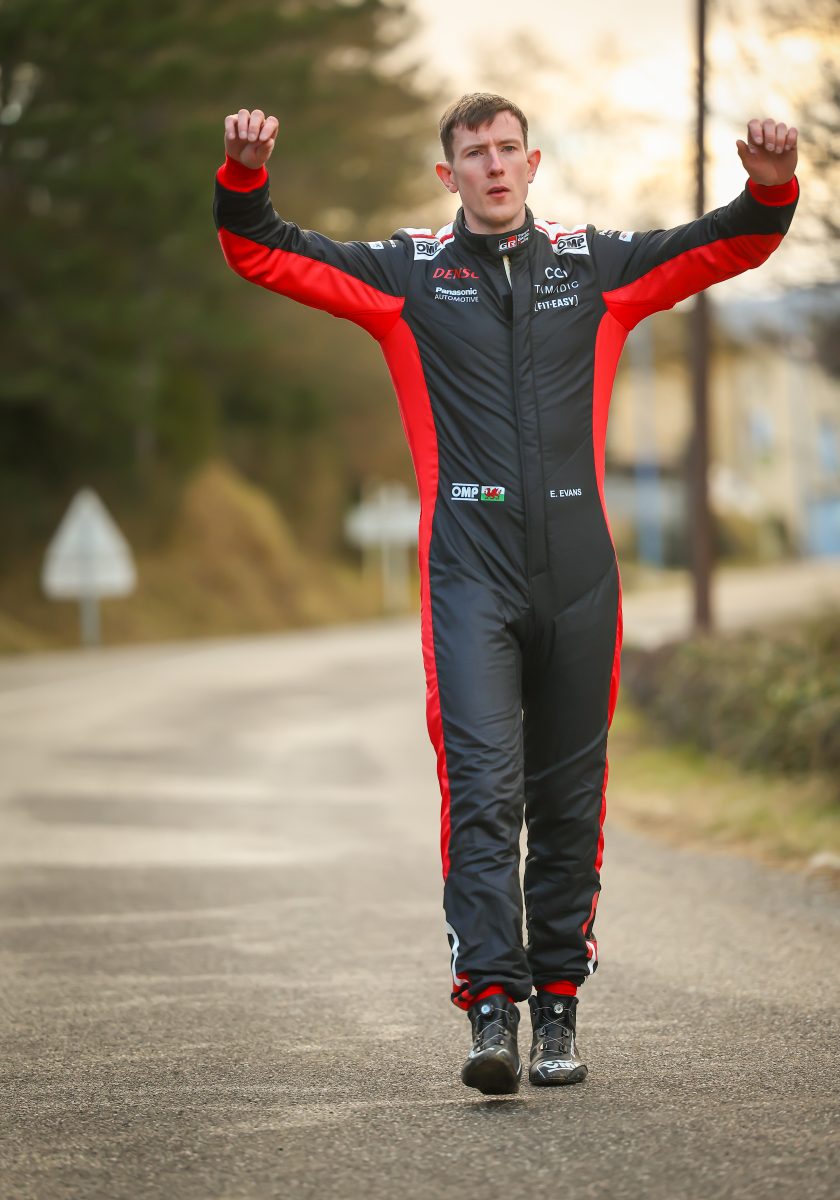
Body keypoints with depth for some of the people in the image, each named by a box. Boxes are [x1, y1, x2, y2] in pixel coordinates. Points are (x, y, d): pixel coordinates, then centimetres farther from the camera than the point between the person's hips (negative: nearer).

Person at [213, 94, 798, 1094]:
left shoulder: (594, 264, 13)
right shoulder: (409, 272, 9)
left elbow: (726, 248, 11)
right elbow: (265, 255, 5)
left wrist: (770, 189, -9)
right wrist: (245, 177, -15)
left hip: (578, 572, 2)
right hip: (470, 572, -2)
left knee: (568, 801, 7)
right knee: (482, 786, -13)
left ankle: (558, 1008, 16)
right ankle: (491, 1006, -15)